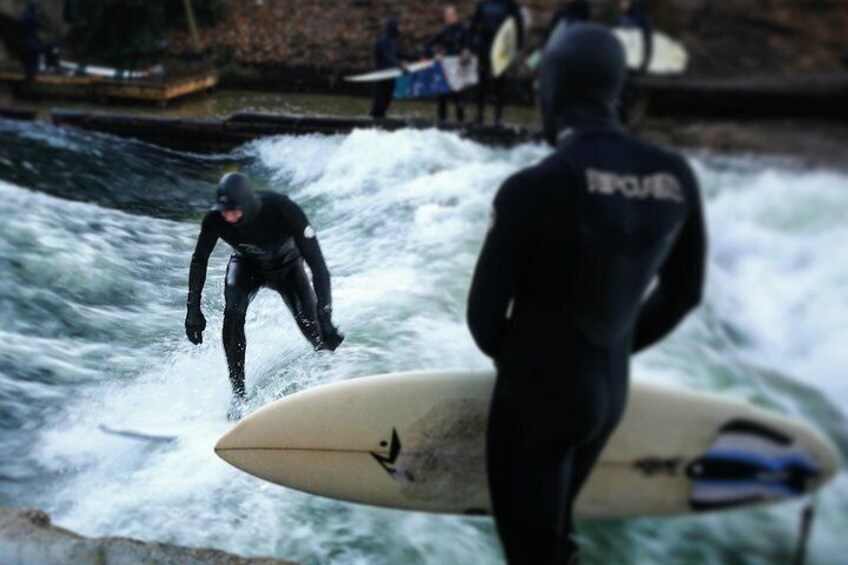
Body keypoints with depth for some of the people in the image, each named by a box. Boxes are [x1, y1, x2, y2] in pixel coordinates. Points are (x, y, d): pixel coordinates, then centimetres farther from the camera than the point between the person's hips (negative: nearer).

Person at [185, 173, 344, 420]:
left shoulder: (284, 210, -39)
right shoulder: (215, 219, -30)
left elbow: (317, 263, -37)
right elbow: (199, 260, -10)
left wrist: (325, 316, -42)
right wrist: (193, 308, -15)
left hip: (286, 265, -1)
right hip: (246, 266, 2)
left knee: (311, 324, -18)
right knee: (233, 314, -26)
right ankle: (238, 395, -16)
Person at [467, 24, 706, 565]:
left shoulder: (531, 187, -24)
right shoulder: (676, 175, -7)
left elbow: (485, 307, -15)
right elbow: (683, 291, 5)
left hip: (535, 392, -6)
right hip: (611, 389, 6)